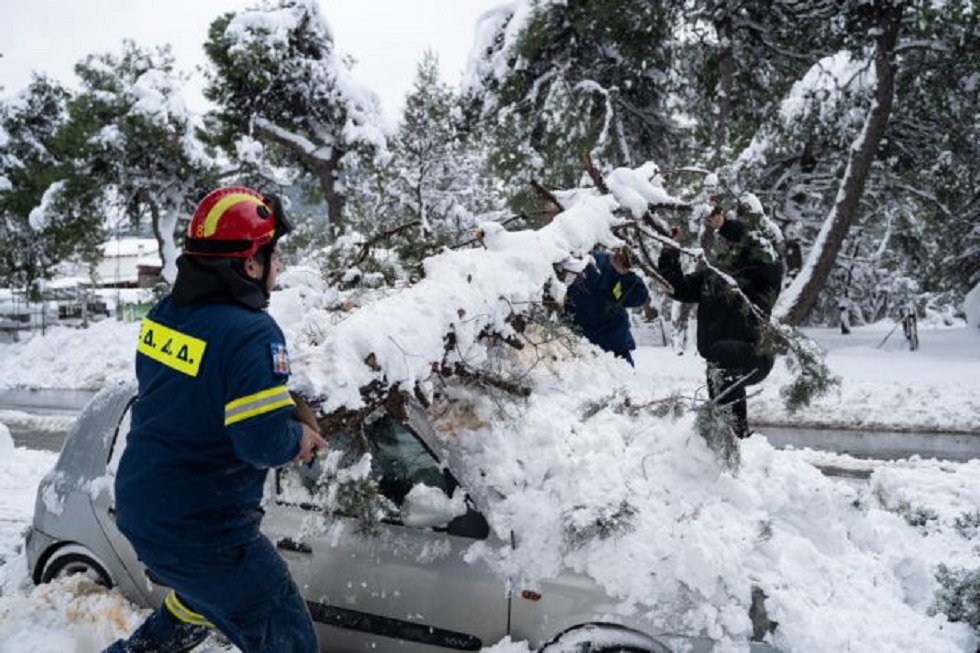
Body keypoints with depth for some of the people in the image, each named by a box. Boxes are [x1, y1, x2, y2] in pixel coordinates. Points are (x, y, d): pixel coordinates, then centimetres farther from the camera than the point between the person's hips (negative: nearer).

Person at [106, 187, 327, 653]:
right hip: (201, 532, -8)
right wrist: (299, 438, -7)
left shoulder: (163, 314, 1)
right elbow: (265, 441, -29)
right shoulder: (252, 334, -24)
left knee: (201, 598, 36)